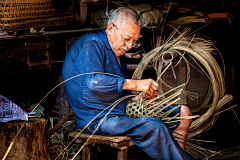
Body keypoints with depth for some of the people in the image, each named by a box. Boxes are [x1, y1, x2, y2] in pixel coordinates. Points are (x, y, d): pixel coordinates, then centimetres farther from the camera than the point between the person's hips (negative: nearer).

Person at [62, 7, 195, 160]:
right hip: (97, 119, -10)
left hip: (122, 111, 10)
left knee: (183, 111, 0)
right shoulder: (91, 45, -12)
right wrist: (135, 84, -28)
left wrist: (140, 97, 2)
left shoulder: (118, 54, 19)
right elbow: (94, 81, -29)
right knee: (153, 126, -32)